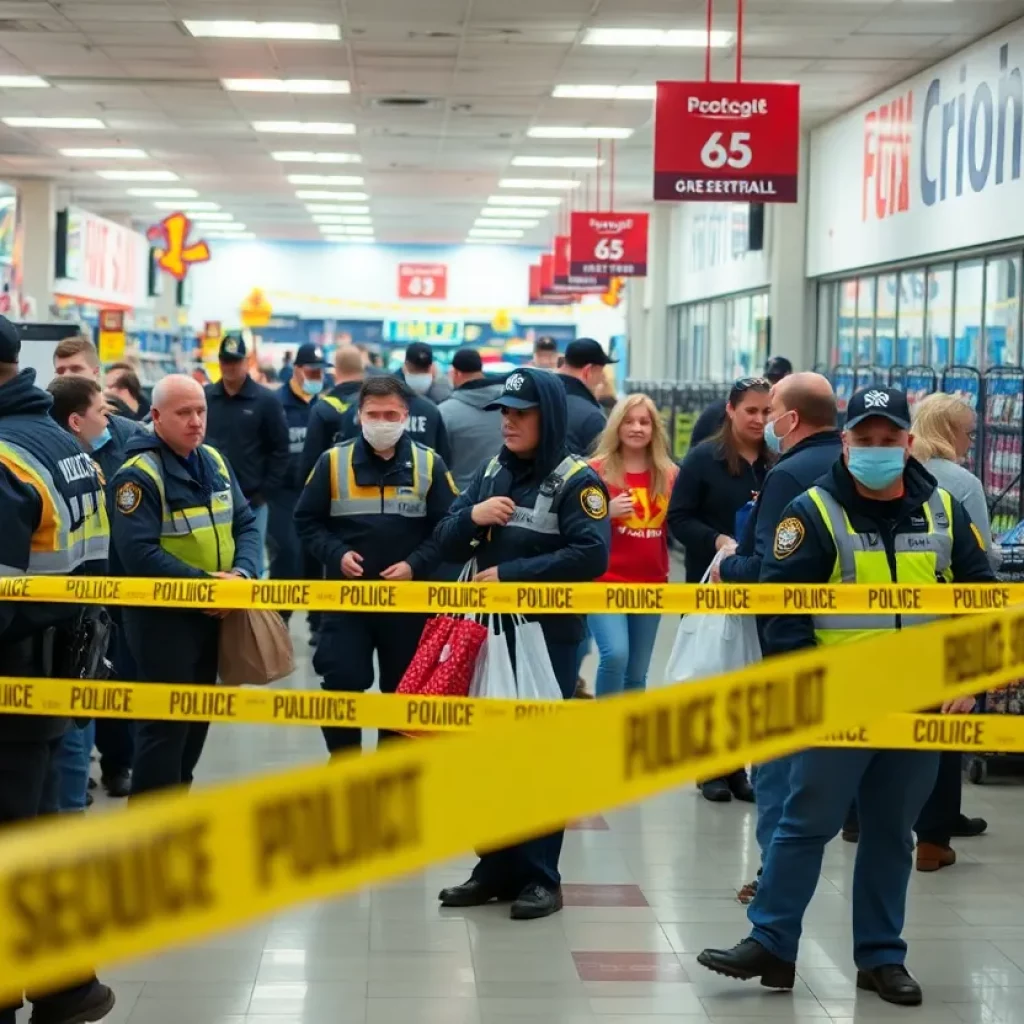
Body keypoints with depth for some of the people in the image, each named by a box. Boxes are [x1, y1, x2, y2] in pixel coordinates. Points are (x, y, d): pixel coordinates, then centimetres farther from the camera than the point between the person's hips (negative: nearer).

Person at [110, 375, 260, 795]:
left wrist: (243, 573, -11)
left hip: (214, 612, 8)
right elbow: (139, 555, -25)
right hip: (160, 614, -8)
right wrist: (206, 584, -25)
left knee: (198, 717, 16)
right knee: (166, 723, -6)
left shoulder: (214, 461, 7)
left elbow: (246, 523, 9)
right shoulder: (139, 475, -18)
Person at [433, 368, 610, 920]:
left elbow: (591, 556, -22)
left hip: (549, 635, -6)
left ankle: (541, 876, 8)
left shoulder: (576, 480, -9)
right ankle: (496, 869, 21)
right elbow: (447, 545, 10)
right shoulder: (491, 471, 10)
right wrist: (472, 516, -12)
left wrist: (510, 574, -21)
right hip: (491, 630, 6)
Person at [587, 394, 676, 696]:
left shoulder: (668, 475, 7)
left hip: (651, 584, 4)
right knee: (615, 654, -22)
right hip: (606, 582, -4)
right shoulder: (597, 470, -4)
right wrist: (607, 511, -18)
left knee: (637, 673, 9)